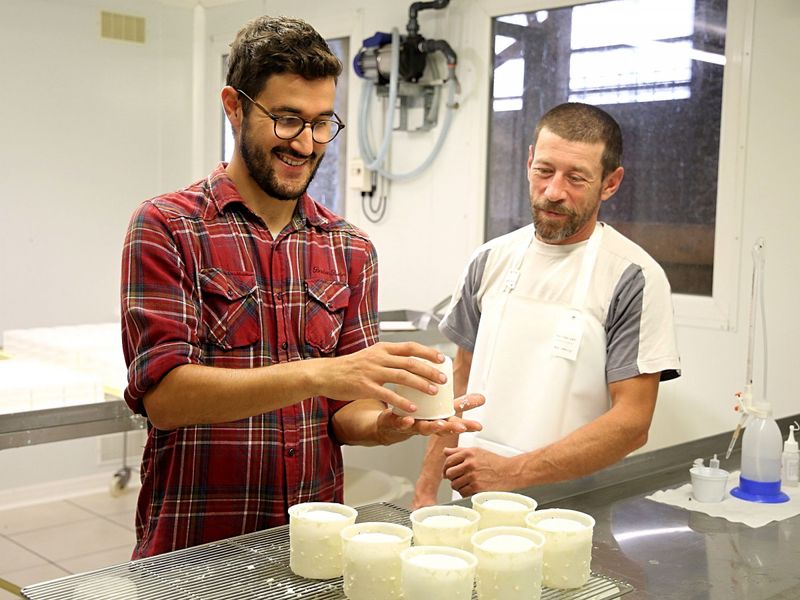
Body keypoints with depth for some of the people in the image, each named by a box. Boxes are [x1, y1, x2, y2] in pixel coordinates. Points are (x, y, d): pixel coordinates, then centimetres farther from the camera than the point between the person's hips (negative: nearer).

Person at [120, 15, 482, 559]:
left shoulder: (351, 250, 4)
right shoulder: (165, 228, -9)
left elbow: (342, 414, 5)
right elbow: (164, 395, -19)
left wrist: (387, 424, -18)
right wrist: (315, 374, -30)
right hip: (192, 549, -4)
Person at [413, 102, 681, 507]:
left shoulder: (633, 278, -10)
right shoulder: (491, 260, 5)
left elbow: (632, 422, -13)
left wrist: (511, 472, -20)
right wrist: (426, 490, 4)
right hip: (473, 500, 1)